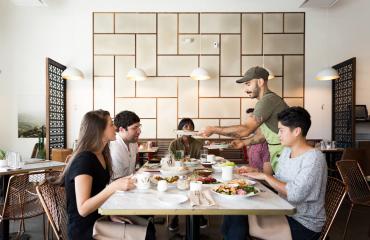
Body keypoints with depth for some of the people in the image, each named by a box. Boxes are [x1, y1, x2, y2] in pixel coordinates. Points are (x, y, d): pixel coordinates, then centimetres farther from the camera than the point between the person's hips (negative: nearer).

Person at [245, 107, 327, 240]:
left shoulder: (314, 158, -20)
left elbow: (294, 194, -28)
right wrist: (256, 172, -5)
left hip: (305, 223, -6)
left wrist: (265, 176, -20)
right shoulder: (286, 150, 4)